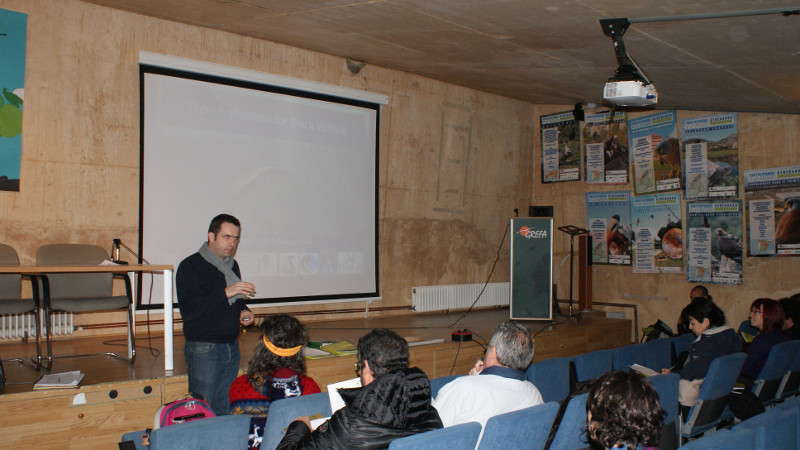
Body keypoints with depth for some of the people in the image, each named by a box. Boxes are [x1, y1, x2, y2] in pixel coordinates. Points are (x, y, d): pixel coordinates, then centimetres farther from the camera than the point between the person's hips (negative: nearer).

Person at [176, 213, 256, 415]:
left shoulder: (232, 265, 14)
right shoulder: (190, 266, -9)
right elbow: (188, 310, -21)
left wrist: (243, 311, 7)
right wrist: (225, 293, -26)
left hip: (231, 347, 7)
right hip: (203, 350, -7)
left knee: (226, 410, 12)